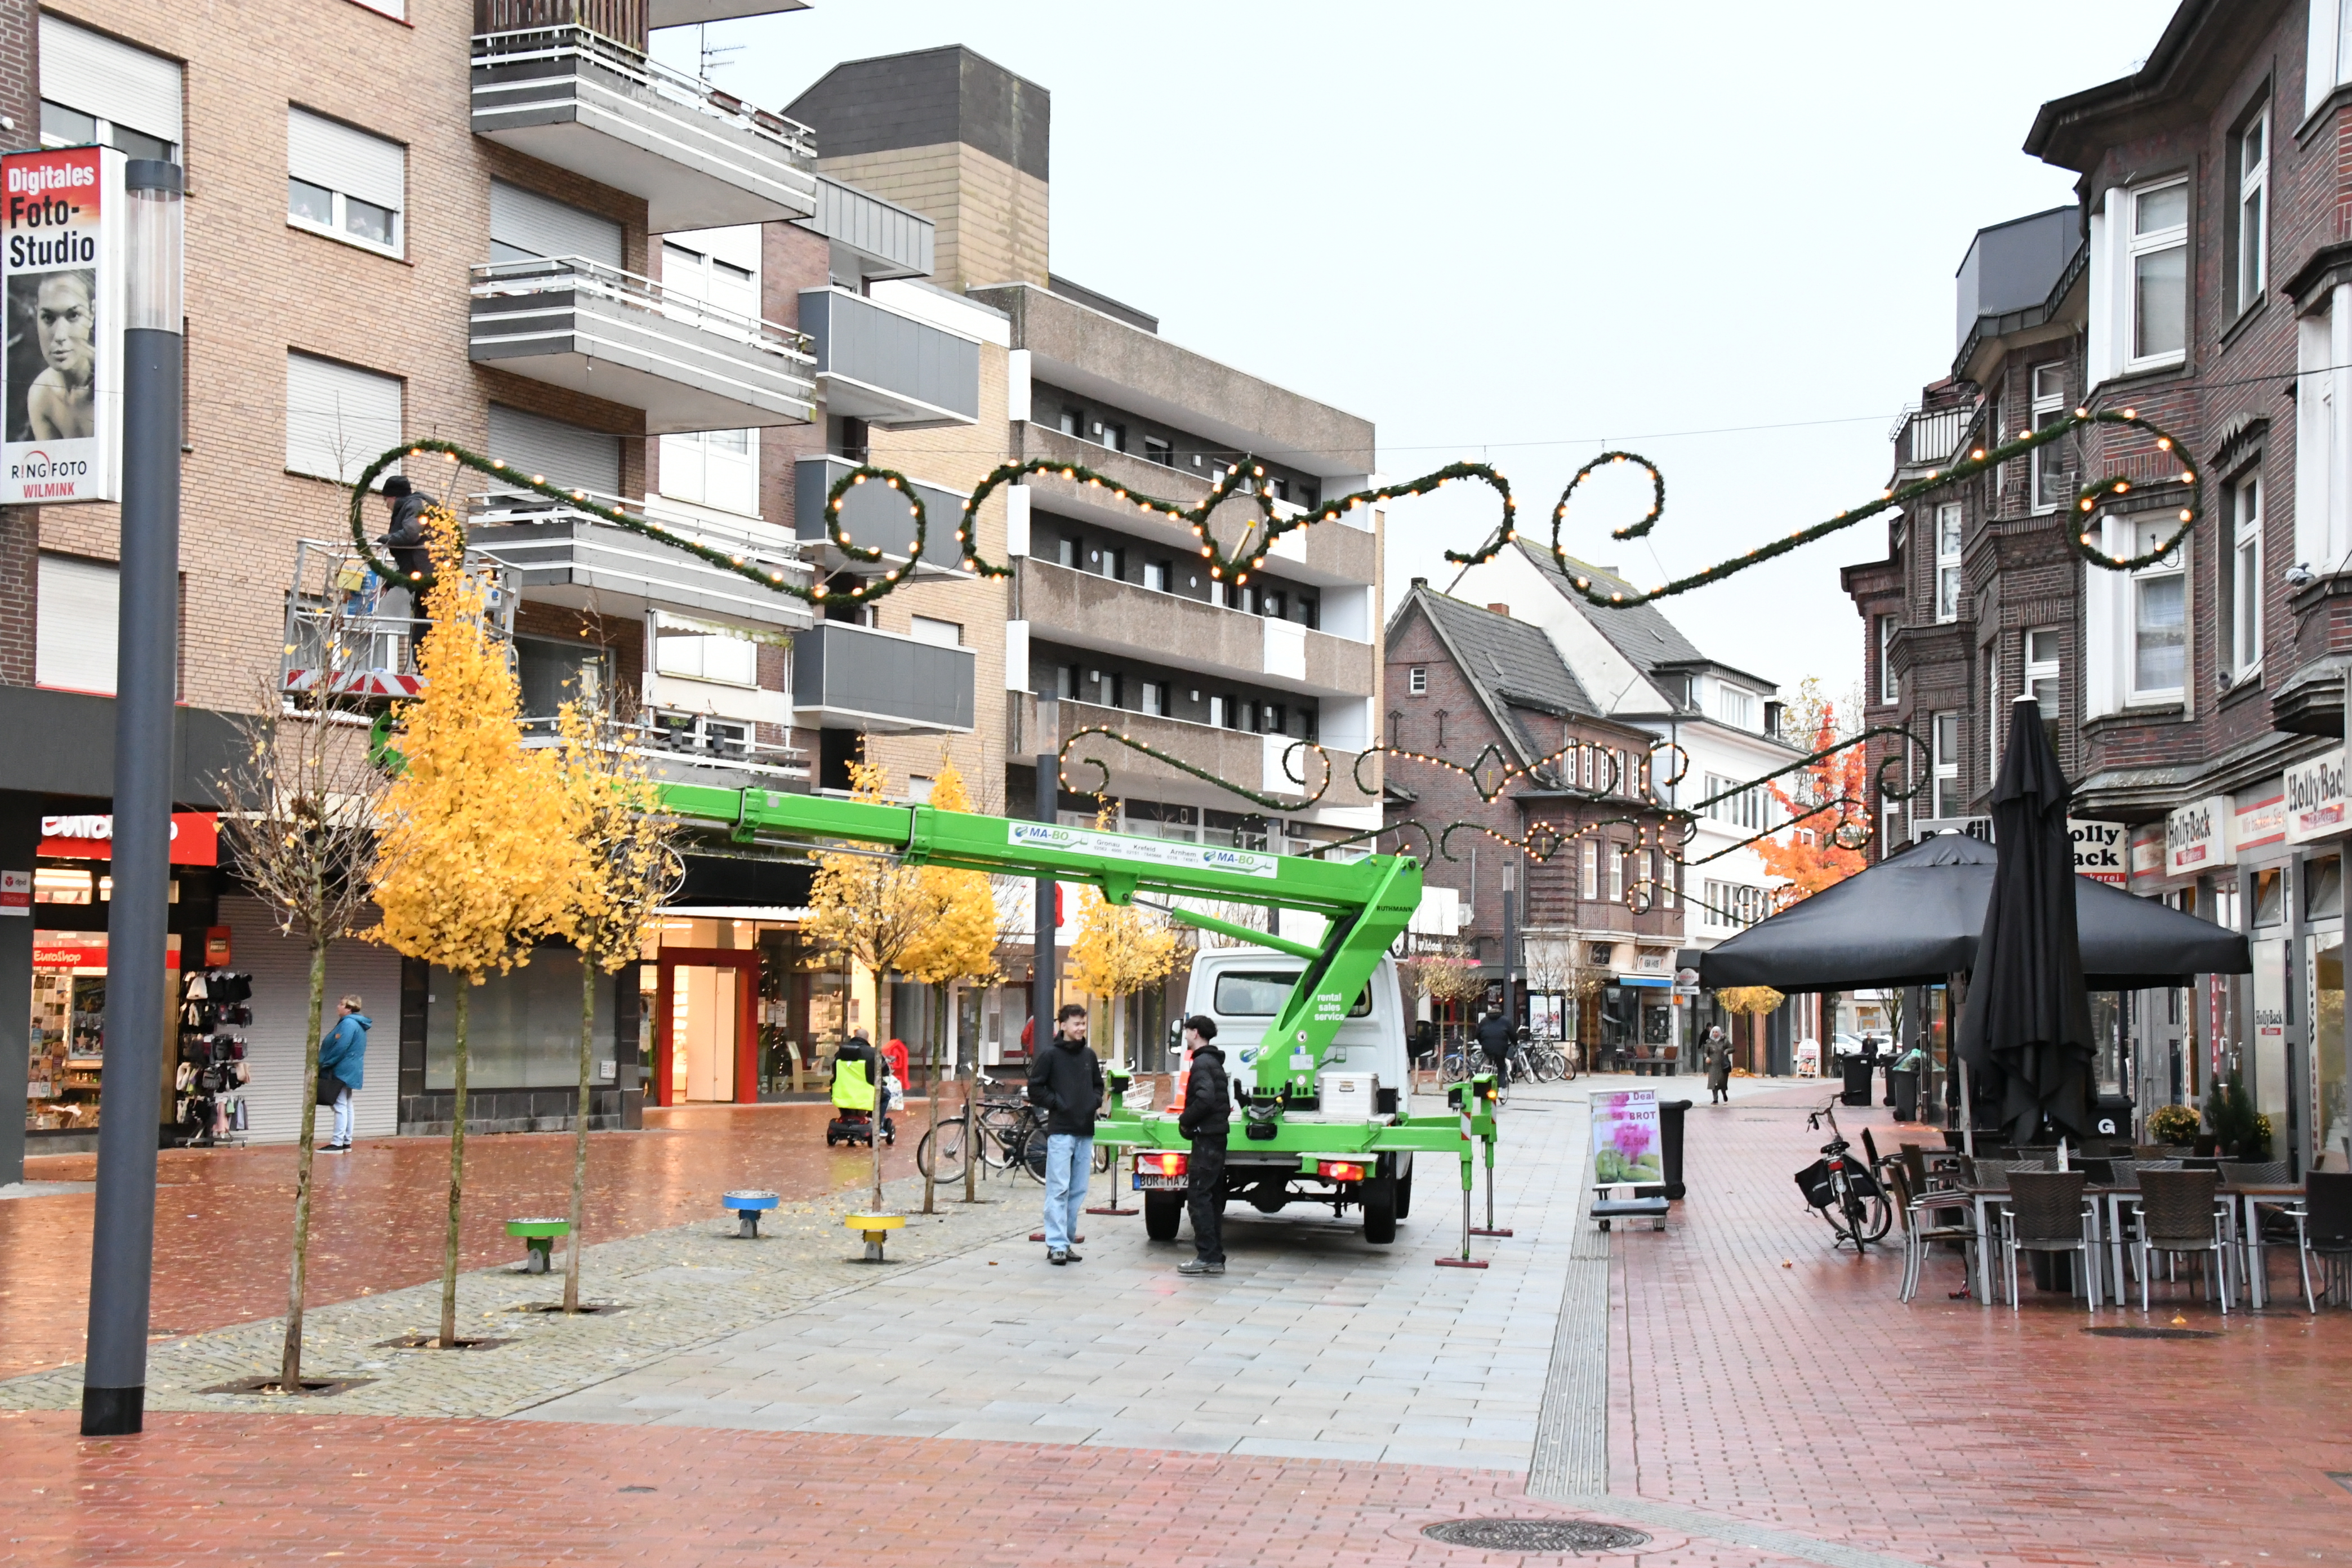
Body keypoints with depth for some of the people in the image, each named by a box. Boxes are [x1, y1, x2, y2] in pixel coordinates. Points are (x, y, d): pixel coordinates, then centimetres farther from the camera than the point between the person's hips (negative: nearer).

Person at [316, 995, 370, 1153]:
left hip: (342, 1071, -11)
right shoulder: (357, 1024, 16)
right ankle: (346, 1143, 17)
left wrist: (323, 1065, -14)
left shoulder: (348, 1023, -17)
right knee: (346, 1107, 13)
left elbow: (340, 1048, -23)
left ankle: (337, 1143, -11)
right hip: (349, 1072, 11)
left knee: (341, 1107, -10)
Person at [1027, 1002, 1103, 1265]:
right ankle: (1056, 1245, -8)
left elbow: (1098, 1084, 25)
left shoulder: (1089, 1055, 13)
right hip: (1060, 1131, -6)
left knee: (1078, 1191, 8)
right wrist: (1058, 1104, -10)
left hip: (1085, 1132, 6)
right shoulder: (1050, 1055, -3)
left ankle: (1066, 1242, 15)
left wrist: (1095, 1102, 7)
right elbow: (1036, 1089, -3)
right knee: (1058, 1190, -8)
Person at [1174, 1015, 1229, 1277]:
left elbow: (1204, 1098, -25)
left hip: (1206, 1138, -10)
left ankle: (1206, 1255, -13)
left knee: (1198, 1196, -10)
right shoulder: (1214, 1062, 19)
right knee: (1213, 1198, 11)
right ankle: (1215, 1258, 13)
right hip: (1217, 1135, 10)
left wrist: (1185, 1121, -11)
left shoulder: (1202, 1063, -12)